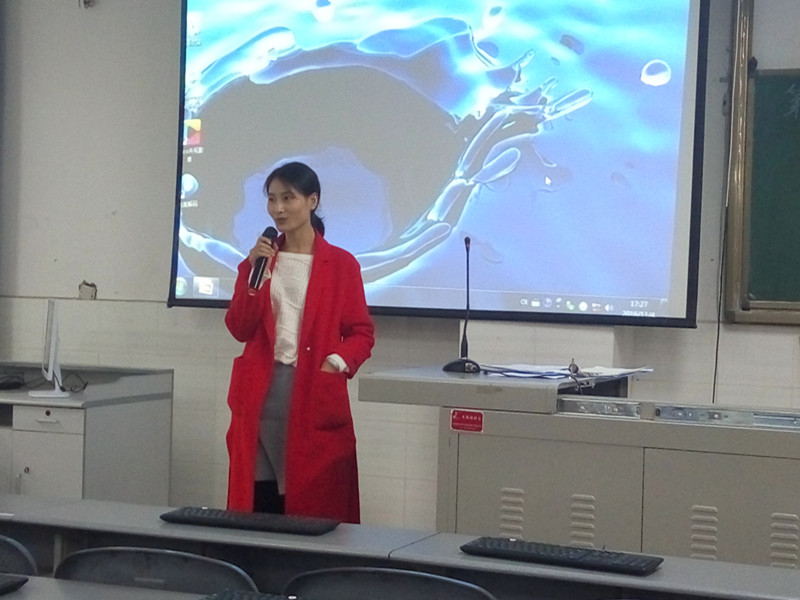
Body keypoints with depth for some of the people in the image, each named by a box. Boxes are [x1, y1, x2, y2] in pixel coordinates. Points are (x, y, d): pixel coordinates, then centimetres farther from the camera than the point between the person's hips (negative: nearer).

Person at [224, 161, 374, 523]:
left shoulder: (341, 264, 3)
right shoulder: (260, 258, 13)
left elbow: (362, 333, 4)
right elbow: (239, 329, 6)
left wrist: (339, 362, -14)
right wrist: (253, 274, -5)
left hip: (315, 395, -3)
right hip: (260, 395, 3)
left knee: (312, 500, -5)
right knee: (259, 497, 0)